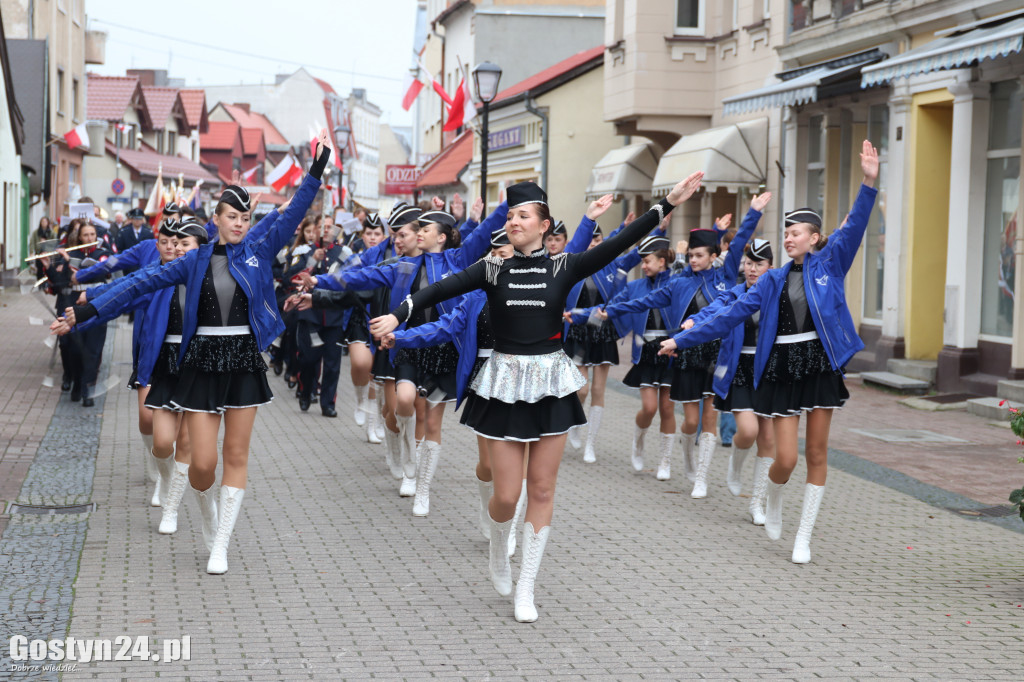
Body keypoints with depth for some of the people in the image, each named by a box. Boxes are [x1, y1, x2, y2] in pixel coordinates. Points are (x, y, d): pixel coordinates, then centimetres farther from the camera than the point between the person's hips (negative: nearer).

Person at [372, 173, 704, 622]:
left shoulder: (563, 268, -1)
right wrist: (398, 314, -26)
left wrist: (668, 203, -14)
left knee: (542, 490, 4)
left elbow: (620, 243, -7)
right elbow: (443, 289, -11)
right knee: (507, 494, -1)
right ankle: (498, 554, 33)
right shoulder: (493, 269, 0)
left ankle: (526, 590, 15)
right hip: (504, 383, -1)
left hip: (551, 384, 1)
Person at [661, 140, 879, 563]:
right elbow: (731, 315, 8)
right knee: (786, 458, -4)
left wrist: (869, 183, -27)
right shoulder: (773, 280, 8)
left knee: (816, 454, 4)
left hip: (821, 366, -1)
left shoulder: (829, 264, 2)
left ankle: (804, 537, 13)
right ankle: (773, 503, 29)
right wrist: (683, 339, 5)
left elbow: (854, 227, -12)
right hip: (782, 369, 1)